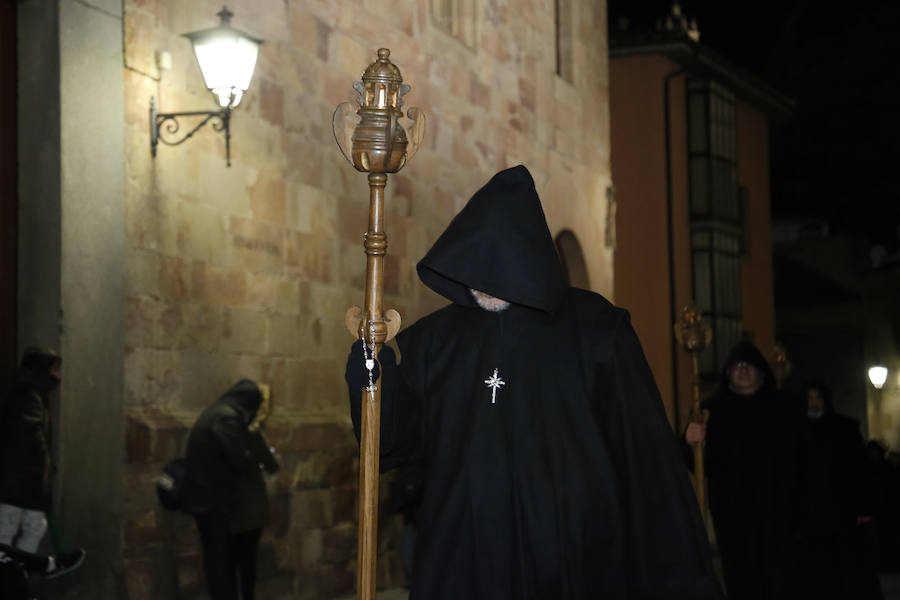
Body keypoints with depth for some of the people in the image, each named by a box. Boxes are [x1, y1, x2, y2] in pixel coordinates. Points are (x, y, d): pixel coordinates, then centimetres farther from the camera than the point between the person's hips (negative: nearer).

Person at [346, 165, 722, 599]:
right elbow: (389, 444, 0)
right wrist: (374, 358, -14)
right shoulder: (434, 340, 5)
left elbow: (645, 456, -5)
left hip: (577, 559, -2)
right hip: (462, 563, 2)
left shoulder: (593, 329, -3)